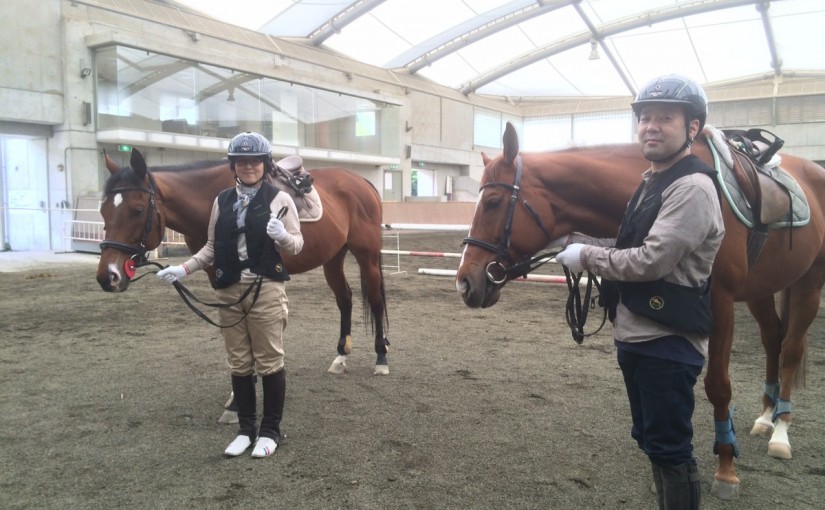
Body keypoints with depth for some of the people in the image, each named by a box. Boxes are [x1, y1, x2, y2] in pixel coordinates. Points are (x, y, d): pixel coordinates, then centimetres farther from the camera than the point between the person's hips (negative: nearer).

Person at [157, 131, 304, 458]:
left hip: (266, 290, -4)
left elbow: (297, 245, -5)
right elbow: (213, 247, 12)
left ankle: (271, 430, 20)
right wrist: (184, 269, 2)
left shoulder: (279, 199, -4)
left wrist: (283, 237, -25)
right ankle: (246, 428, 27)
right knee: (239, 364, 12)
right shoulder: (222, 201, 8)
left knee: (269, 361, 5)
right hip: (229, 291, 5)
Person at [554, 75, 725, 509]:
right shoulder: (651, 182, 13)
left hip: (668, 343, -10)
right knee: (649, 440, 22)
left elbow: (651, 261, -25)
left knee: (669, 448, 3)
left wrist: (586, 256, -13)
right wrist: (576, 239, 6)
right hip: (634, 337, 10)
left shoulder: (692, 188, -17)